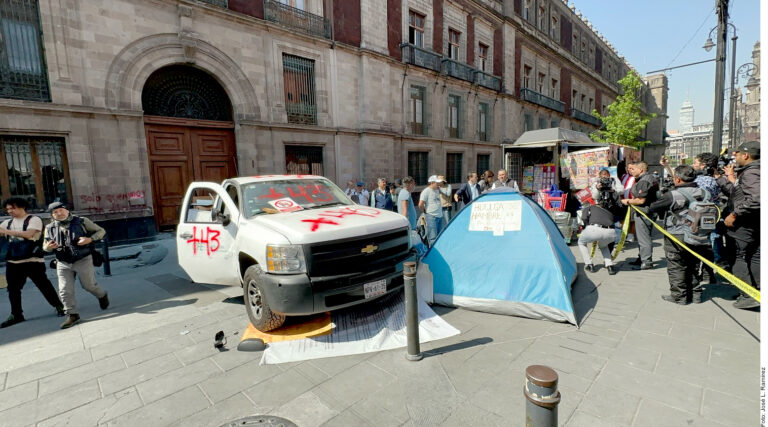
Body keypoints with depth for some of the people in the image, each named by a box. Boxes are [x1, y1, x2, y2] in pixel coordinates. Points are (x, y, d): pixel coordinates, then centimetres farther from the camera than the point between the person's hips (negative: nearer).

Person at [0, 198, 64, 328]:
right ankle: (16, 314, 21)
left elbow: (28, 234, -19)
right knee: (13, 289, 9)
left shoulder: (34, 219, -4)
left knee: (43, 284, 1)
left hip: (32, 260, -6)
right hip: (12, 262, 6)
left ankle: (59, 306, 14)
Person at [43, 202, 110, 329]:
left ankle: (102, 296, 37)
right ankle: (72, 315, 11)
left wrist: (90, 239, -17)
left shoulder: (82, 221, -5)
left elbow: (101, 231, 2)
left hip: (83, 260, -3)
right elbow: (45, 246, 14)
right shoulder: (50, 228, 5)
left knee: (89, 285, 7)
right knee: (65, 290, 0)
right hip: (63, 263, 3)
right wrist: (48, 247, -11)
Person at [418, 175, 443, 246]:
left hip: (439, 216, 8)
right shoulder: (426, 191, -10)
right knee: (433, 238, -8)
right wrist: (426, 212, -5)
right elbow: (420, 204, -16)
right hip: (431, 217, -8)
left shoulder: (437, 190, 15)